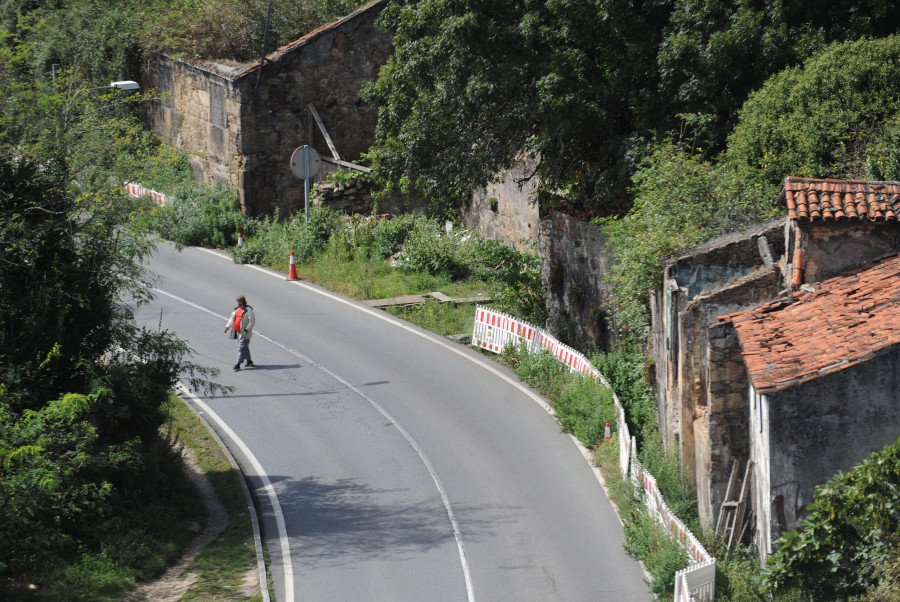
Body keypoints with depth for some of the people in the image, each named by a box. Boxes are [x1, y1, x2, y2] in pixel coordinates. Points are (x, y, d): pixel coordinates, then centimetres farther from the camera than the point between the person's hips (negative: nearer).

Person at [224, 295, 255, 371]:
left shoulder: (248, 310, -13)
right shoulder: (237, 309, 12)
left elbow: (252, 321, -17)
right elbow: (232, 319, 19)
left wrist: (247, 330, -24)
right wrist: (227, 326, 6)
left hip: (244, 333, -8)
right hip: (238, 332, 8)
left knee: (241, 348, -9)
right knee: (245, 348, 19)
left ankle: (238, 365, -10)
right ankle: (249, 361, 32)